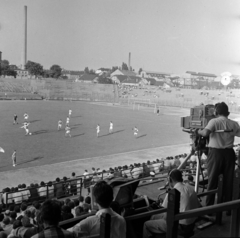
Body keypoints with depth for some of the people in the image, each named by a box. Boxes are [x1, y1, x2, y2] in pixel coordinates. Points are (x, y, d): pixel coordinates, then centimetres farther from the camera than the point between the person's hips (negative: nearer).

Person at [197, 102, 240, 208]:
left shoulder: (214, 121, -7)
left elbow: (206, 133, -22)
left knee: (212, 180, 5)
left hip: (215, 153, -3)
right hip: (229, 153, 3)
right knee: (228, 181, 10)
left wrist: (198, 131, -3)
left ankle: (209, 207, 8)